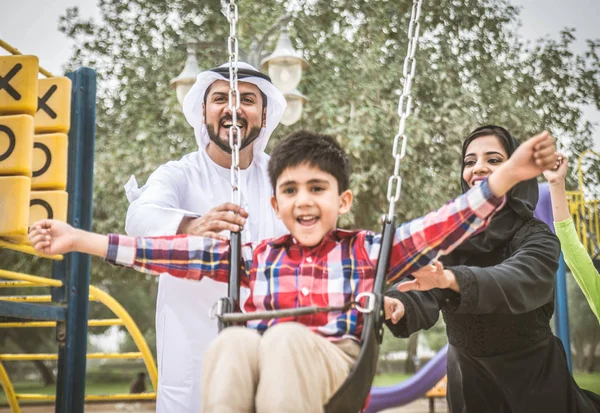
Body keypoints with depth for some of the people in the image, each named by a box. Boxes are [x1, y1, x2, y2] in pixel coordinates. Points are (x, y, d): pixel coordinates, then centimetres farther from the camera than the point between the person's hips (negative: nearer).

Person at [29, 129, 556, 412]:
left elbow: (440, 226, -2)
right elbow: (179, 252, 10)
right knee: (236, 338, -29)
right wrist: (80, 240, 6)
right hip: (254, 369, 2)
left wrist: (507, 174, -15)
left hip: (336, 369, -2)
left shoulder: (366, 251, 9)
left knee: (286, 336, -31)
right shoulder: (257, 258, 15)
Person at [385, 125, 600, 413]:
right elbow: (425, 287, -25)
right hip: (467, 377, 3)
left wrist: (451, 279, -56)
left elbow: (518, 281, -37)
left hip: (532, 378, -2)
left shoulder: (537, 237, -15)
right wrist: (399, 305, -49)